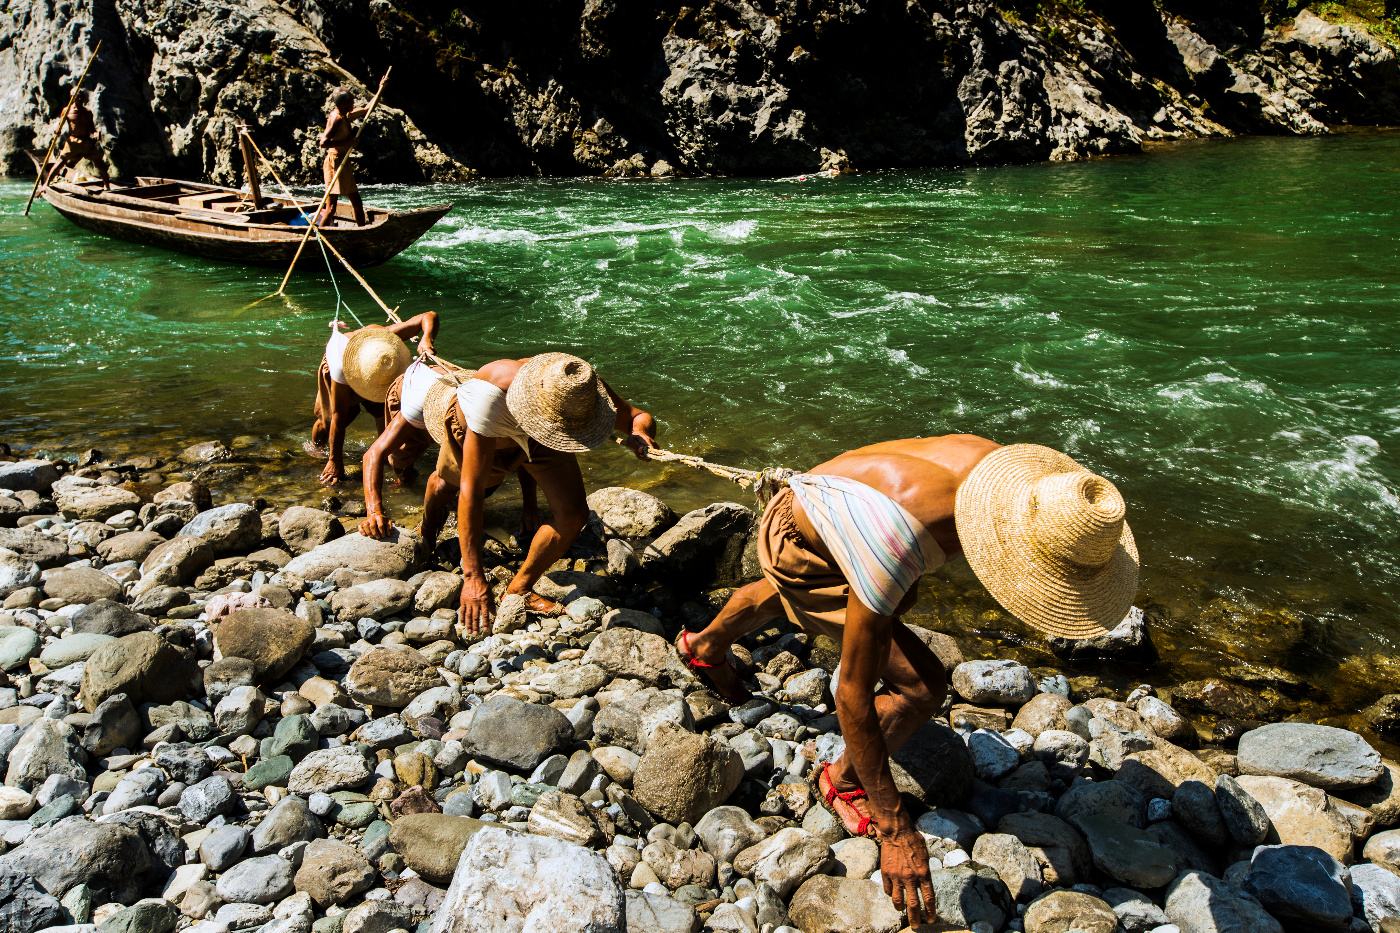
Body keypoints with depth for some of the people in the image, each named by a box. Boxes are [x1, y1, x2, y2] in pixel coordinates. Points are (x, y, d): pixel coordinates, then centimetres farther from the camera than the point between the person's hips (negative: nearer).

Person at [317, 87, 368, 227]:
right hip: (335, 163, -10)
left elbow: (366, 110, 28)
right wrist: (345, 142, -21)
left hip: (344, 164, 10)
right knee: (331, 207, -11)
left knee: (357, 203, 15)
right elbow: (323, 143, -23)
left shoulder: (346, 116, 13)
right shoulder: (337, 118, -14)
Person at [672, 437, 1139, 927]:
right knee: (920, 685, -17)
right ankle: (842, 782, 10)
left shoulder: (999, 463, -26)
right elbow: (852, 692, -37)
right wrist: (895, 830, -31)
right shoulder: (893, 545, -46)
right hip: (795, 550, -7)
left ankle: (705, 646, 71)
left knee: (781, 597, 40)